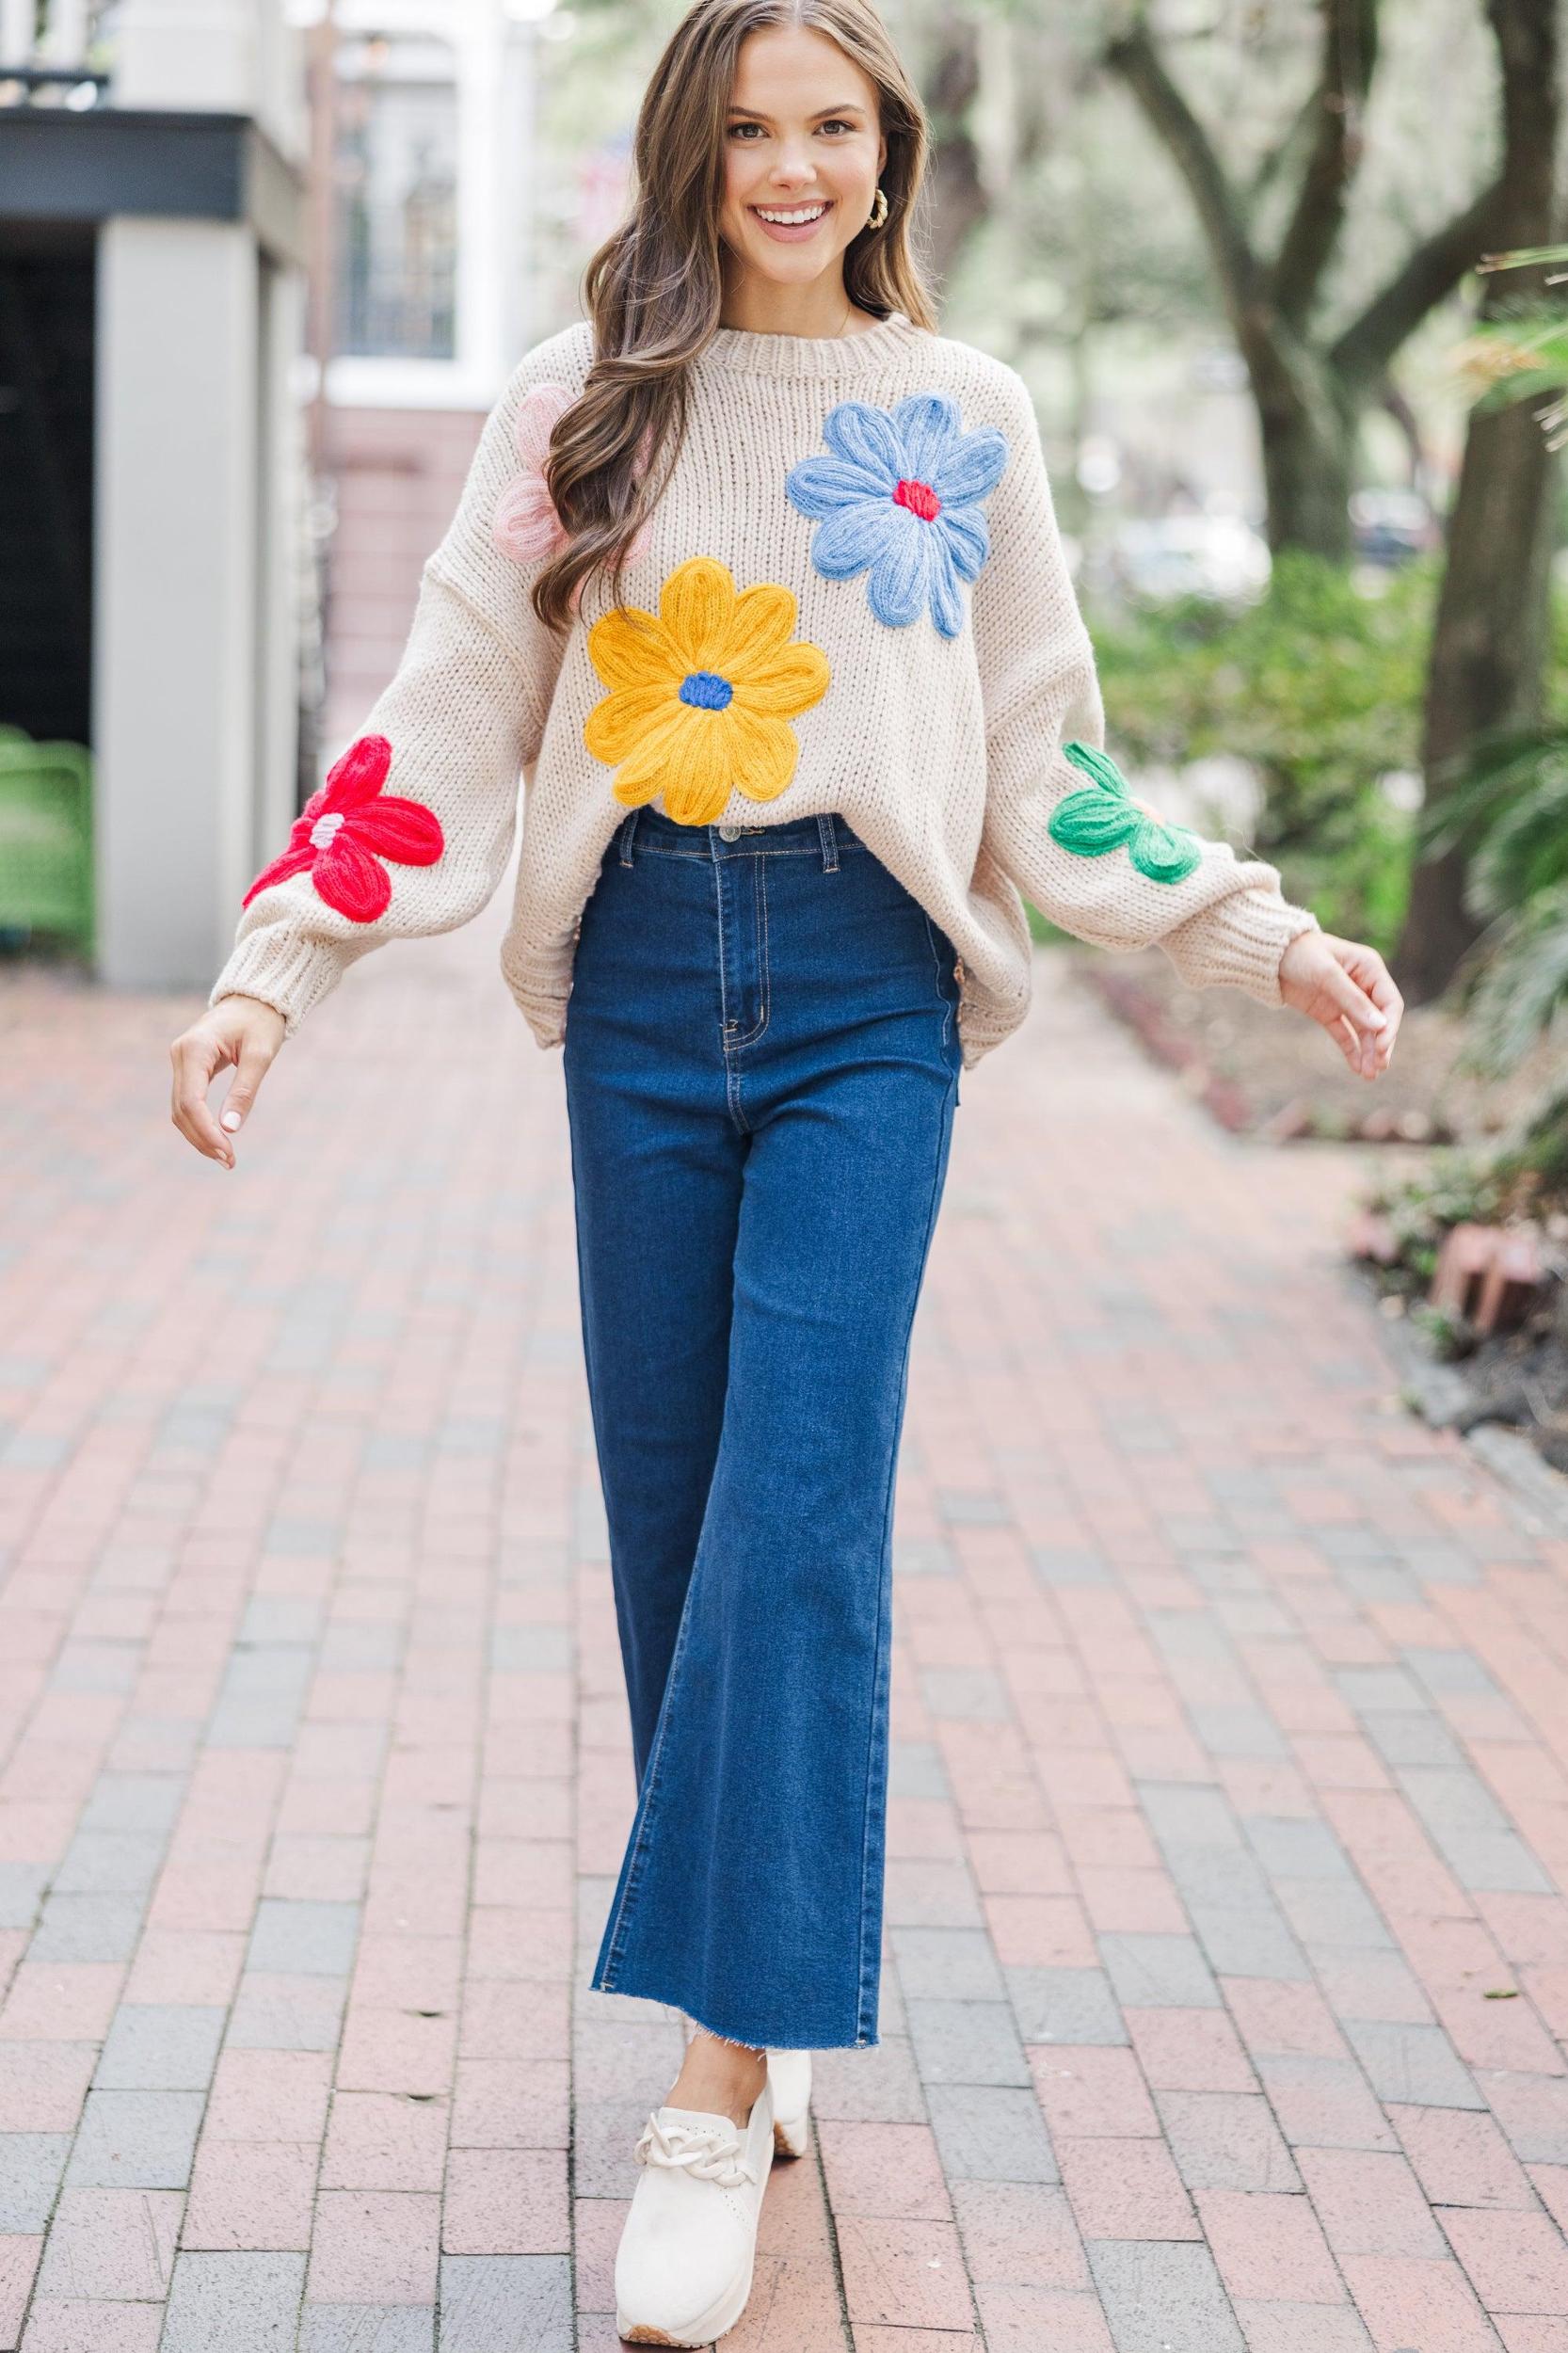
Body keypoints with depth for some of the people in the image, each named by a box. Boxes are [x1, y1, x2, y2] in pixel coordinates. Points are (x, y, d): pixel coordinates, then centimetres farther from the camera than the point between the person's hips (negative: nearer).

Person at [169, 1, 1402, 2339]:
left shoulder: (965, 409, 9)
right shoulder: (581, 401, 8)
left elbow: (1043, 760, 13)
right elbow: (447, 718, 5)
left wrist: (1262, 938, 5)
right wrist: (277, 970, -5)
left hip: (868, 990, -1)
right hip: (642, 979, 2)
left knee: (801, 1515, -11)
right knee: (671, 1510, 4)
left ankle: (722, 2093, -10)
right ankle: (763, 1994, 21)